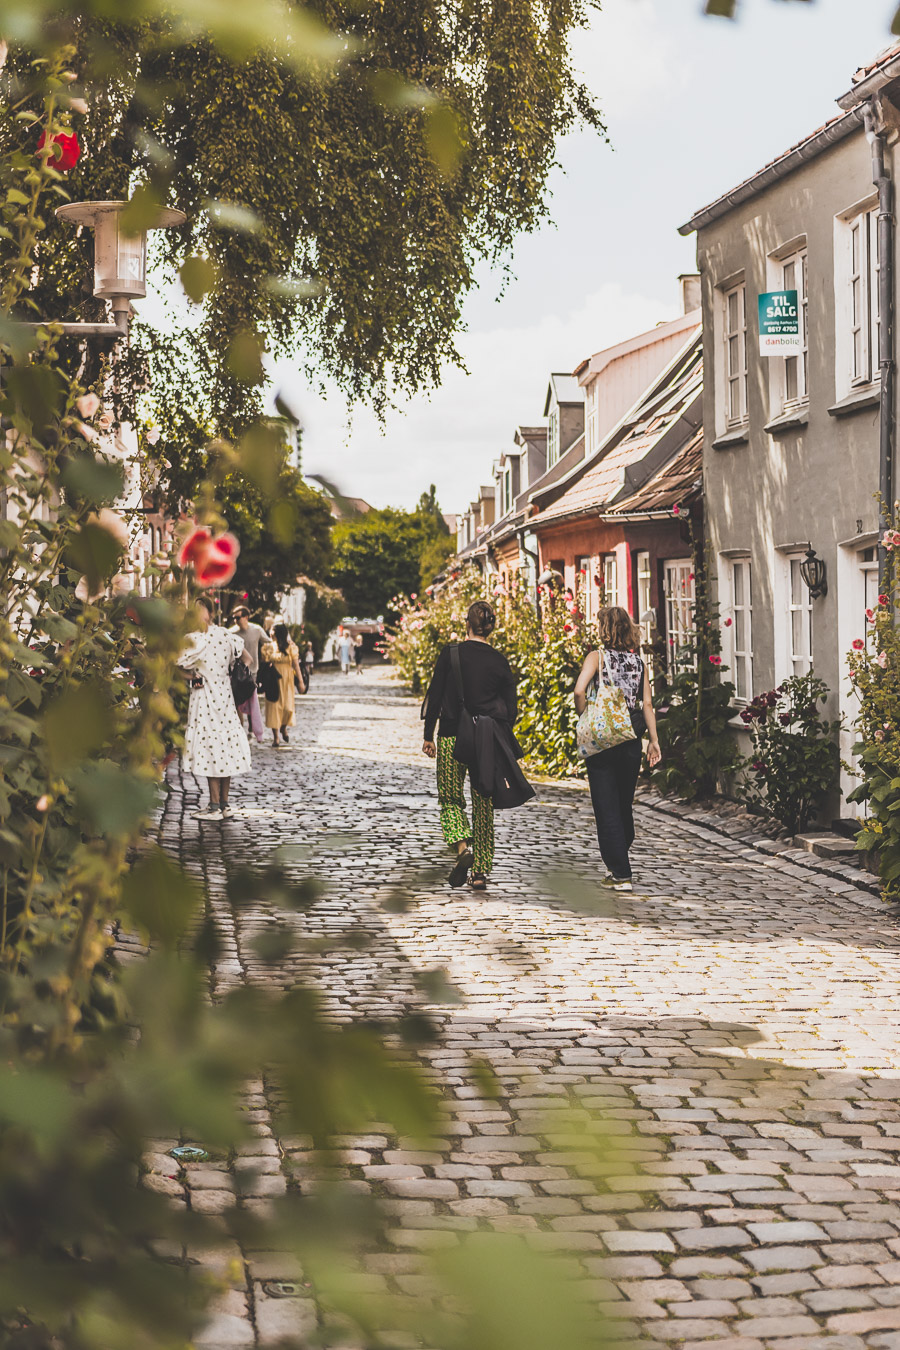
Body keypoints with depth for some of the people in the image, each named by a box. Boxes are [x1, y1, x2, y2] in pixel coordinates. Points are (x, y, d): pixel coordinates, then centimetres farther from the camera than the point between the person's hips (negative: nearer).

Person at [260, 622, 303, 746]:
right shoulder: (268, 647, 2)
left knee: (288, 706, -4)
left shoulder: (291, 647, 0)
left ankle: (283, 727, 27)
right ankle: (275, 737, 4)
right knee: (274, 706, -2)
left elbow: (296, 664, 1)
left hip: (287, 680, 0)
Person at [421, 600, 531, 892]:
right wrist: (499, 741, 16)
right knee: (483, 803, 10)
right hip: (488, 741, 2)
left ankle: (462, 846, -17)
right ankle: (481, 870, 8)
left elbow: (435, 696, -3)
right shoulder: (500, 662, 1)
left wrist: (428, 736, 4)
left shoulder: (451, 654, -5)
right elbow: (511, 709, 4)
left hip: (453, 736, -2)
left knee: (450, 799, 10)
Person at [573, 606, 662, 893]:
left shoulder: (597, 656, -7)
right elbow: (647, 704, 3)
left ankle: (621, 874, -2)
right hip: (631, 740, 4)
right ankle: (619, 861, 31)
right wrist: (654, 740, 5)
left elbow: (580, 690, -22)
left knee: (607, 808, 1)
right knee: (625, 804, 19)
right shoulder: (638, 660, 5)